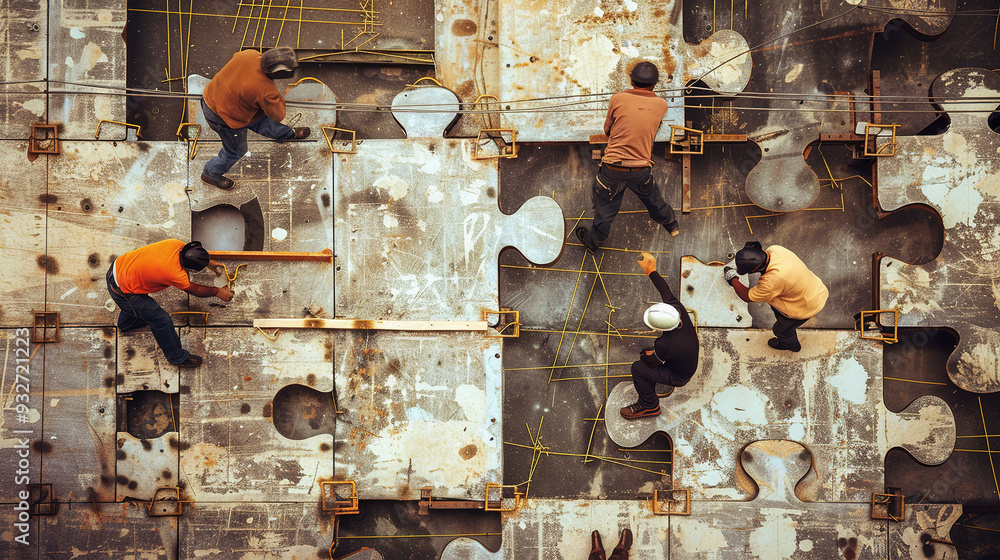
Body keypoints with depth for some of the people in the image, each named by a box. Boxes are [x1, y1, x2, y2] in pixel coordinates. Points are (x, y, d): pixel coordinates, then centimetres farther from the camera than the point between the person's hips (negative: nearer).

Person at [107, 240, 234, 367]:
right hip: (122, 292, -8)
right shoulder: (175, 274, -34)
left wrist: (210, 262, 14)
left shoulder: (176, 244, -17)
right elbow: (194, 290, -13)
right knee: (162, 321, 1)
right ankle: (177, 357, 21)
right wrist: (218, 292, 0)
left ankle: (125, 324, 69)